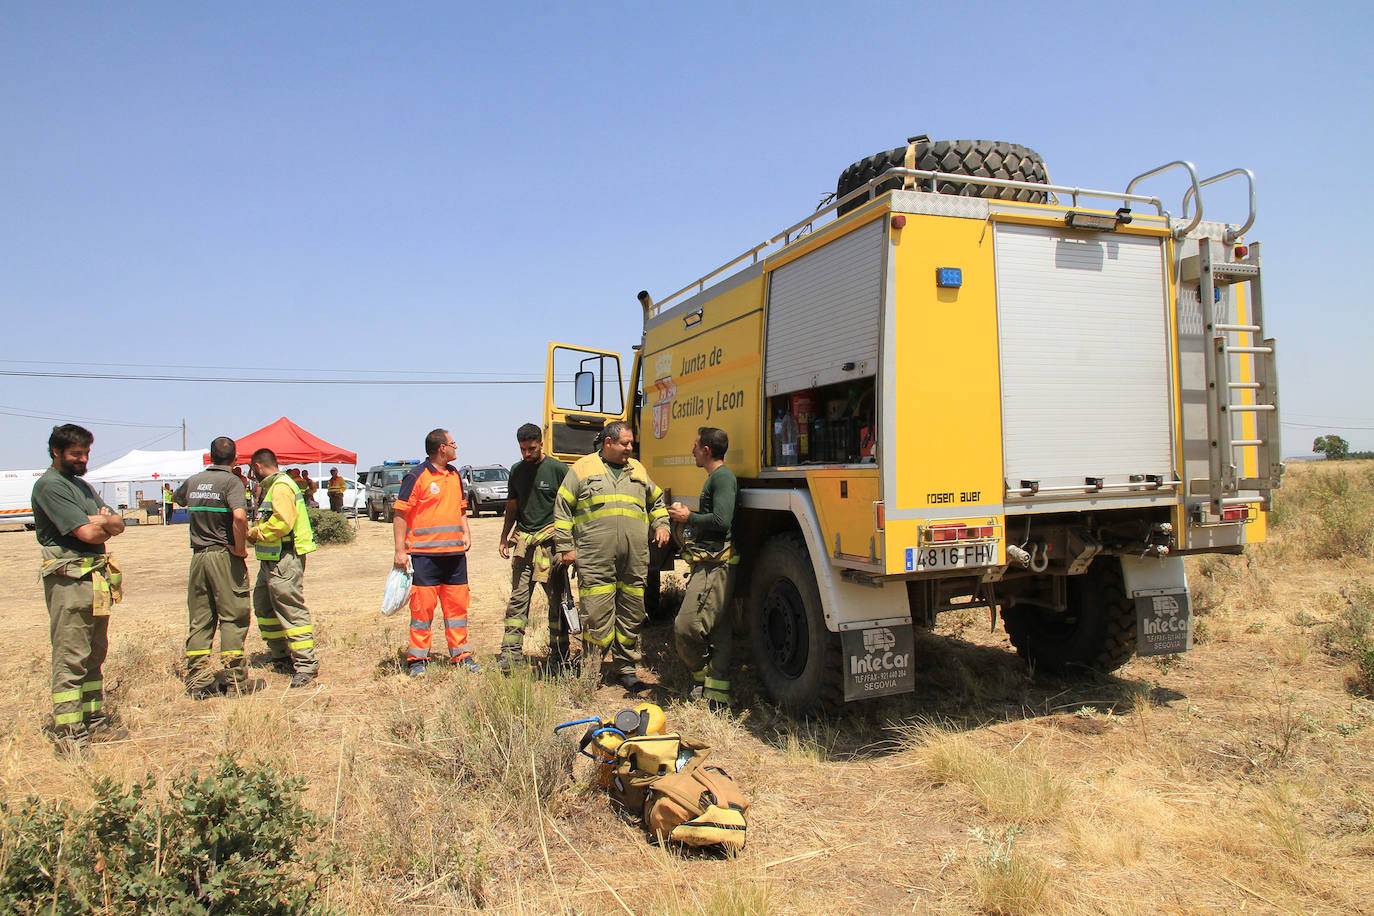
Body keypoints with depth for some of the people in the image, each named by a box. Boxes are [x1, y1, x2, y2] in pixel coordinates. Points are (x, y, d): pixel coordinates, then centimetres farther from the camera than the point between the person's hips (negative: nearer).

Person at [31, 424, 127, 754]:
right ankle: (68, 733, -2)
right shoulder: (49, 485, -10)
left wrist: (102, 521, -7)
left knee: (94, 656, 14)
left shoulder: (81, 485, 19)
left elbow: (118, 525, 14)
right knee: (70, 659, -7)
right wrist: (103, 525, 3)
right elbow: (87, 533, -18)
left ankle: (94, 720, 23)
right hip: (70, 579, -9)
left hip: (96, 579, 9)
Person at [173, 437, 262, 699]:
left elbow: (178, 499, 31)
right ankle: (236, 681, 4)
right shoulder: (231, 481, -10)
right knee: (232, 619, 0)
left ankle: (197, 682, 14)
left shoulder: (193, 481, 9)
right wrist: (240, 548, -15)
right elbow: (239, 515, -27)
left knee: (199, 621, 11)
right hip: (225, 555, -6)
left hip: (198, 556, 6)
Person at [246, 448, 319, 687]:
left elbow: (282, 522, -25)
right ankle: (281, 658, 27)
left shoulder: (281, 487, -14)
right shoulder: (267, 488, 20)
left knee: (291, 610, -11)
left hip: (284, 559, -11)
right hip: (270, 559, 11)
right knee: (264, 607, 17)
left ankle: (306, 664, -8)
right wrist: (256, 532, 4)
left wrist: (255, 533, -12)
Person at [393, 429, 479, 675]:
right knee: (423, 605, -1)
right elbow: (400, 514, -7)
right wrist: (400, 551, -11)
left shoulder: (454, 475, 15)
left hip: (455, 552, 6)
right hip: (424, 554, -6)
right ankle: (417, 659, 11)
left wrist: (465, 533, 12)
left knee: (457, 604, 9)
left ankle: (461, 655, 18)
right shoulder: (417, 476, -6)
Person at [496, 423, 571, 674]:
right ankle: (511, 654, 7)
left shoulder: (558, 469, -3)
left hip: (550, 539, -4)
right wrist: (504, 537, 19)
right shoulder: (516, 470, 13)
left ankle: (558, 657, 9)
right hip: (523, 540, 4)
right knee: (518, 599, 3)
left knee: (557, 600, 1)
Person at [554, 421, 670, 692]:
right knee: (596, 616, -5)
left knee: (631, 615, 8)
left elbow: (656, 502, 31)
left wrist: (661, 525, 14)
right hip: (595, 559, -4)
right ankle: (590, 673, 7)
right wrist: (566, 547, 0)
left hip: (635, 558, 4)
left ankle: (627, 668, 21)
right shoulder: (582, 469, 6)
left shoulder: (638, 471, 18)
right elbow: (562, 509, 5)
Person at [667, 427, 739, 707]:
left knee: (686, 627, -13)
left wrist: (689, 518, -11)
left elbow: (722, 520, -23)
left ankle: (703, 680, 6)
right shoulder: (714, 477, 22)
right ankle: (717, 694, 14)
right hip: (709, 565, 11)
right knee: (717, 632, 10)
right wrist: (691, 526, 17)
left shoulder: (723, 477, -11)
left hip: (715, 565, -11)